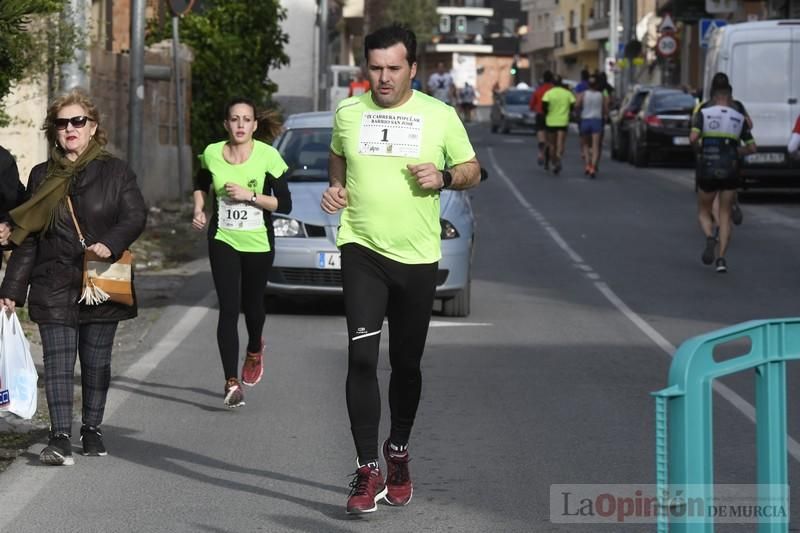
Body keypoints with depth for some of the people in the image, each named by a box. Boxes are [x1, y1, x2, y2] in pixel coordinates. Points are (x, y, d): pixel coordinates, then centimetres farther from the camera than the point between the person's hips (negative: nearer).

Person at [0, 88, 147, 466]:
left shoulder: (115, 172, 3)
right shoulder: (42, 177, 9)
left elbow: (136, 216, -5)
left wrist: (111, 243, -25)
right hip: (54, 288, 1)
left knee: (96, 362, 7)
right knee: (58, 362, -8)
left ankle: (91, 429, 20)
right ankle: (60, 437, -15)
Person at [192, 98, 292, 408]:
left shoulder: (268, 156, -11)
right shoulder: (212, 154, -4)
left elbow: (284, 205, -10)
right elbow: (200, 185, 18)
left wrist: (249, 195, -21)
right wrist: (199, 210, 1)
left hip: (258, 242, 0)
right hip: (223, 241, 0)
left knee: (252, 303, 15)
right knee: (228, 309, -10)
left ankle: (254, 349, 50)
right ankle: (231, 382, -13)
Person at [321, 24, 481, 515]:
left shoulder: (440, 116, 0)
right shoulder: (348, 112, 4)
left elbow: (473, 171, 9)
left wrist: (444, 176, -12)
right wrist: (336, 188, 3)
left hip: (418, 257, 1)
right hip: (362, 252, 0)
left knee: (406, 363, 11)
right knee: (362, 357, -14)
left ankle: (399, 452, 34)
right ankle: (368, 470, -13)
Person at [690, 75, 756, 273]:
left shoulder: (703, 113, -1)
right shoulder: (739, 118, 5)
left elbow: (693, 138, -15)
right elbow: (752, 147, 6)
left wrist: (699, 146, 7)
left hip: (707, 170, -1)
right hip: (730, 171, 1)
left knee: (703, 212, 15)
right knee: (725, 216, 9)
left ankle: (710, 238, -17)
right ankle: (721, 258, -5)